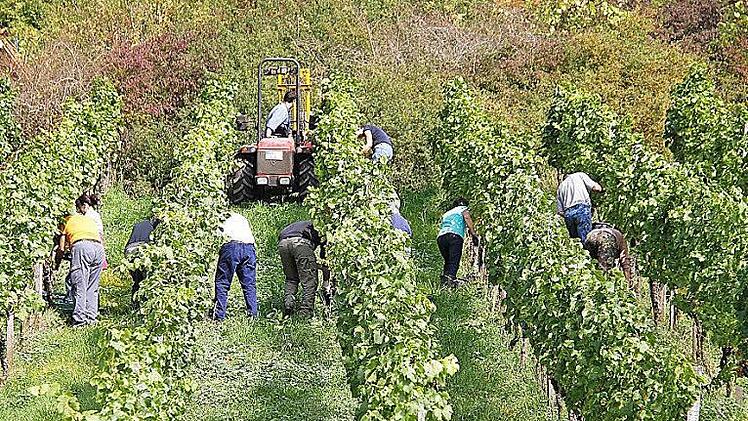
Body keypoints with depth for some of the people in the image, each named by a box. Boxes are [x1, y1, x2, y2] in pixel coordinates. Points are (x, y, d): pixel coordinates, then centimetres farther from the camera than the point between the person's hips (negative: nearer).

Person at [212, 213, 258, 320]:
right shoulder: (242, 219, 32)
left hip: (231, 246, -4)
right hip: (249, 246, 4)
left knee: (222, 283, 4)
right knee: (249, 284, 11)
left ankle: (219, 315, 0)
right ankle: (253, 315, 7)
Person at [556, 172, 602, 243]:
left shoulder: (560, 187, 28)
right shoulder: (580, 175, 18)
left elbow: (560, 211, 17)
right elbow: (596, 188, 5)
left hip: (567, 214, 4)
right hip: (582, 208, -4)